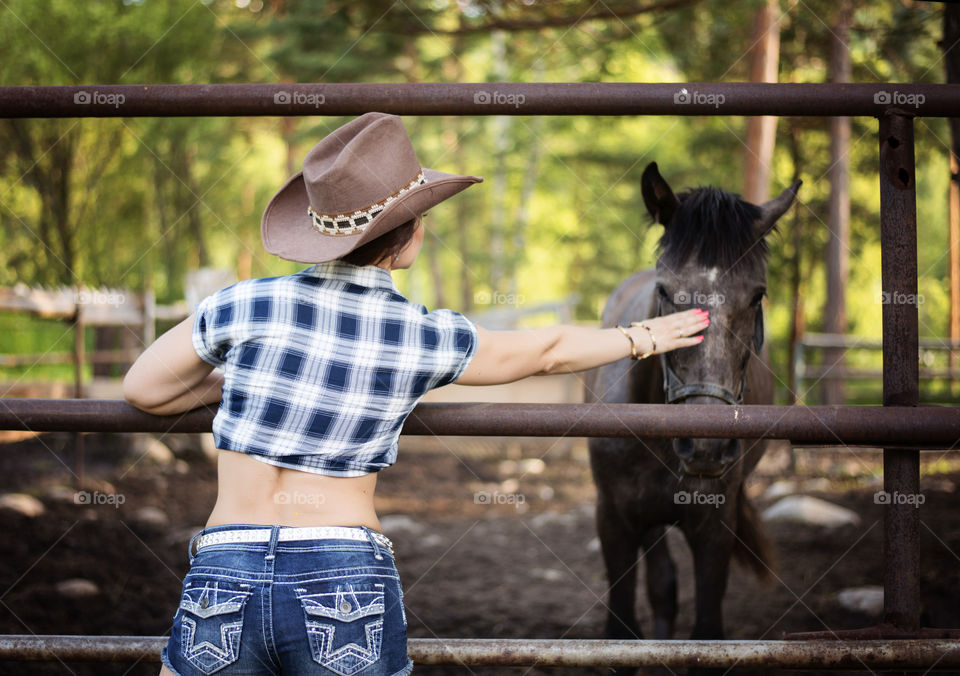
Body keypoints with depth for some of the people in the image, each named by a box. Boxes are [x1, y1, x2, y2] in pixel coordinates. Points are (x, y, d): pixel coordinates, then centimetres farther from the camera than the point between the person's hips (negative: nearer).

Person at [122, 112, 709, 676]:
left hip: (223, 580, 0)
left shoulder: (247, 305, -3)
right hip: (351, 593, 1)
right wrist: (643, 339, 37)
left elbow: (144, 392, 12)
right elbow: (548, 351, 19)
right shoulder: (429, 339, 0)